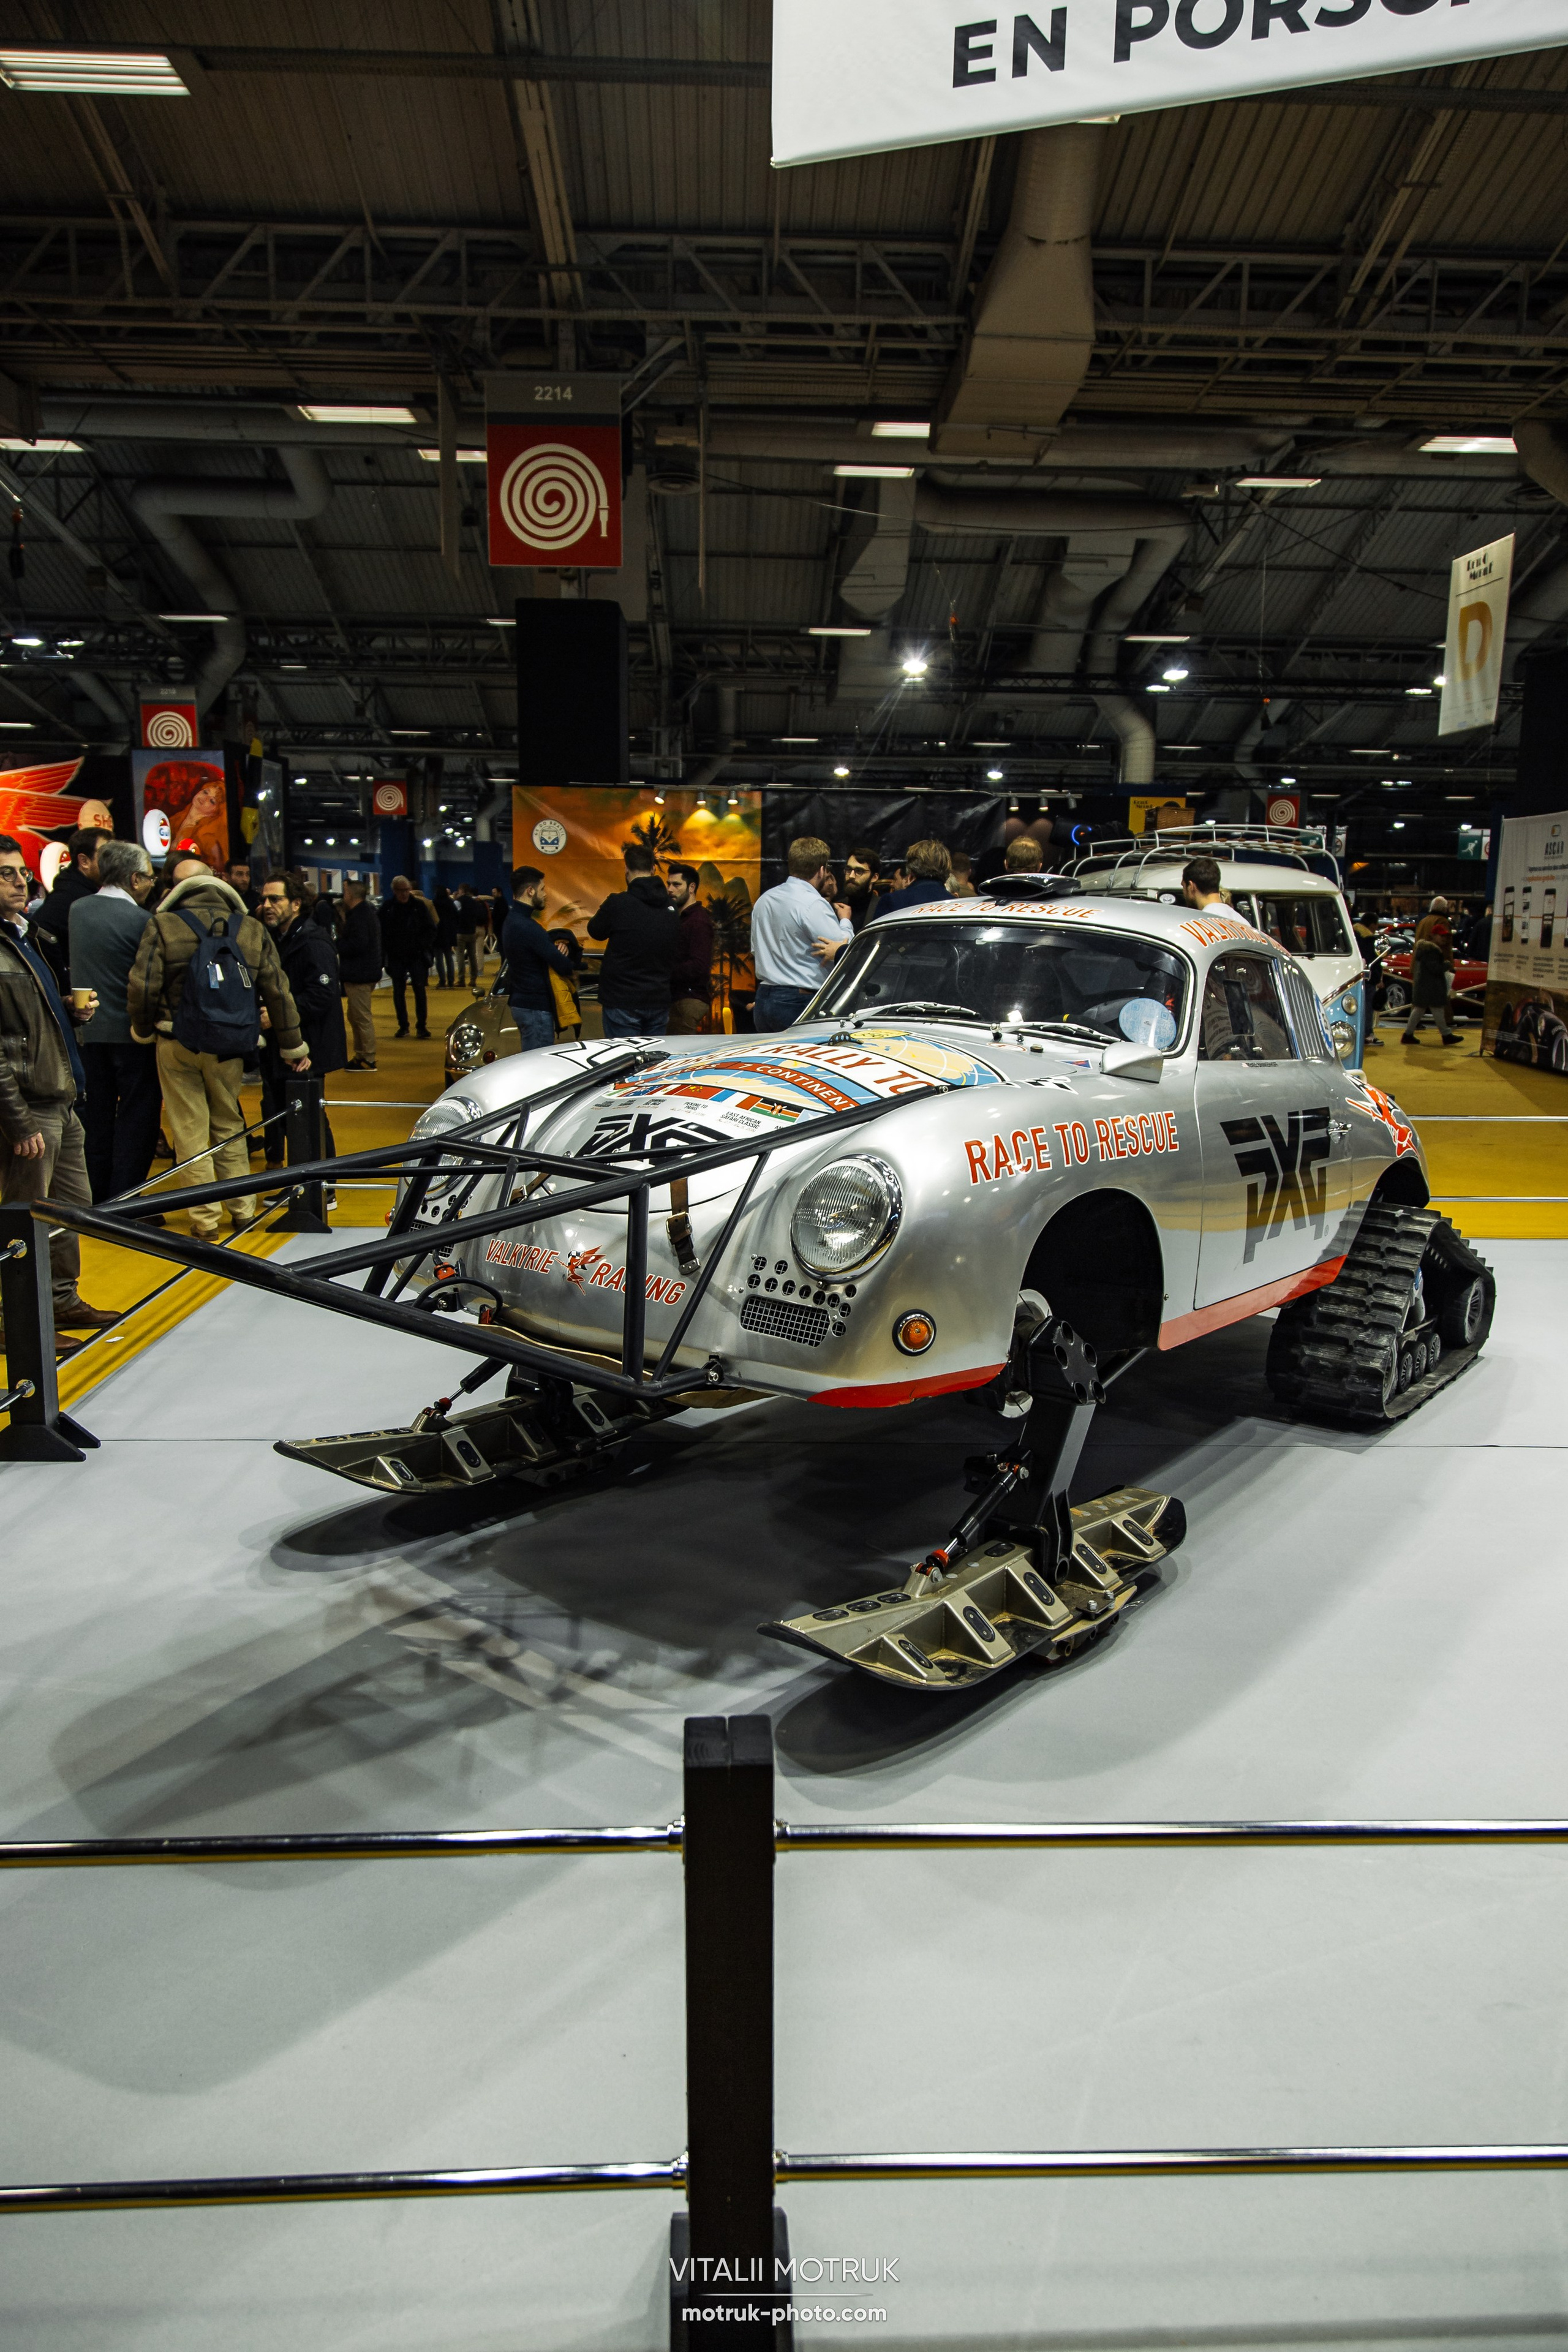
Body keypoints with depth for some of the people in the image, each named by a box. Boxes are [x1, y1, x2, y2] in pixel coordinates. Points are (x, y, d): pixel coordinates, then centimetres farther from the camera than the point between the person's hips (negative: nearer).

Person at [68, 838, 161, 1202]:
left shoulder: (77, 910, 5)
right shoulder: (140, 920, -15)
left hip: (89, 1032, 6)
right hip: (132, 1032, -6)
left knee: (97, 1120, 14)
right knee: (136, 1121, 2)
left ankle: (99, 1203, 22)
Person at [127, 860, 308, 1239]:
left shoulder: (163, 926, -6)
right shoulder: (252, 930, 2)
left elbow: (142, 988, -10)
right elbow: (277, 992, 3)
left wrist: (144, 1032, 8)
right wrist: (294, 1047, 11)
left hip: (176, 1046, -2)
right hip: (229, 1047, 3)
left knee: (190, 1131, 6)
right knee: (229, 1128, 19)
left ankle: (206, 1219, 9)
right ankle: (243, 1210, 23)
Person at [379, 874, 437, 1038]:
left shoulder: (419, 906, 0)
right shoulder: (387, 909, 0)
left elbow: (431, 929, 4)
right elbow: (382, 933, 3)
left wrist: (423, 948, -8)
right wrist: (387, 951, -9)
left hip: (417, 957, -1)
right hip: (396, 958, 1)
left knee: (420, 991, -3)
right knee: (398, 992, 5)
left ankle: (421, 1026, 4)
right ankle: (403, 1026, 14)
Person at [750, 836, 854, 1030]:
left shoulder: (763, 900, 12)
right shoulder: (814, 904, -14)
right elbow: (845, 954, -10)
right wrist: (846, 921, 8)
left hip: (763, 1000, 8)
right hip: (799, 1003, -8)